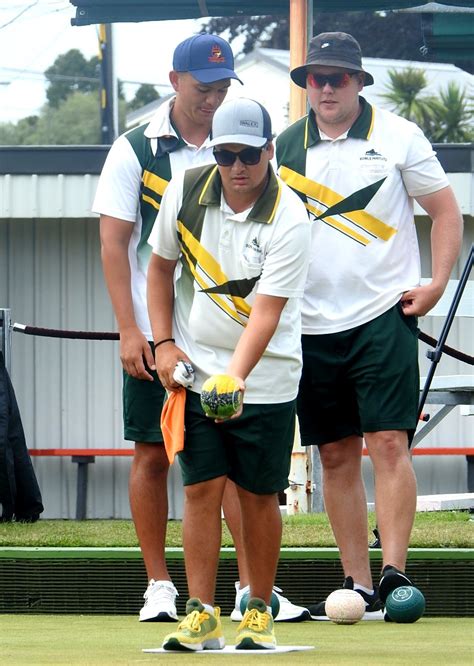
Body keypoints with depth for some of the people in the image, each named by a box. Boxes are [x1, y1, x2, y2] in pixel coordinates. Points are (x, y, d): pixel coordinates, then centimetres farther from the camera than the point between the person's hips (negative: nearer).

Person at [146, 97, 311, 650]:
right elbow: (161, 265, 11)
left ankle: (259, 611, 14)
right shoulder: (185, 192, -5)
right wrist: (164, 342, 2)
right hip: (194, 371, 2)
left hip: (266, 377, -2)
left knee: (258, 495, 1)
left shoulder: (288, 220, -16)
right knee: (201, 488, -4)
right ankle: (201, 614, -2)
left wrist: (235, 377, -34)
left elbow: (266, 312, -22)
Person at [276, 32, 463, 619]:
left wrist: (436, 283, -5)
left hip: (383, 317, -3)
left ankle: (393, 573, -14)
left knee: (388, 443, -12)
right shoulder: (284, 147, 7)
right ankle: (357, 584, 9)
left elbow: (445, 209, 5)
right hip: (312, 328, 3)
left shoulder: (397, 137, 0)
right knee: (336, 456, 5)